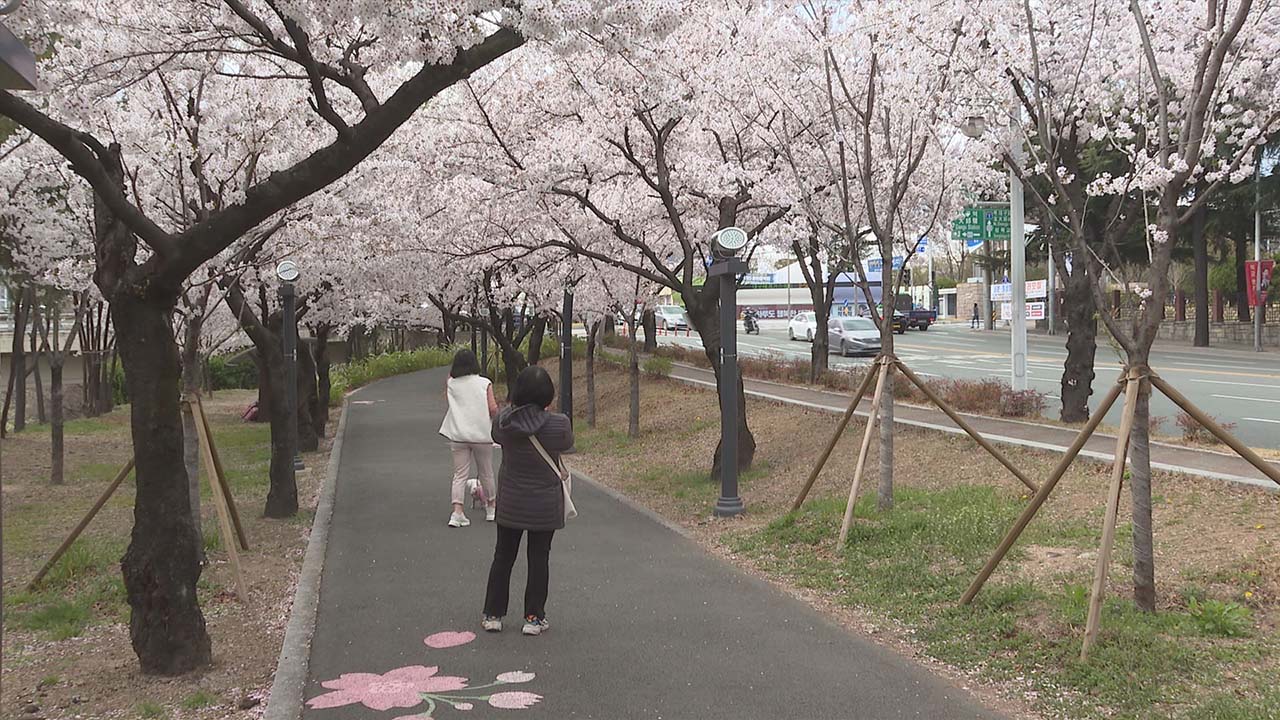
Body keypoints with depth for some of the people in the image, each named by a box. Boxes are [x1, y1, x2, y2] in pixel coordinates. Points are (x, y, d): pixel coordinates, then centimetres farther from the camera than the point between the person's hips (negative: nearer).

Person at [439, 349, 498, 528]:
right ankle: (491, 509, 28)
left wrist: (452, 372, 17)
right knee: (486, 474, 14)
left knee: (459, 475, 3)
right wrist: (493, 420, 12)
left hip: (458, 436, 1)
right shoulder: (485, 383, -4)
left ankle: (457, 513, -9)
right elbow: (493, 409, -10)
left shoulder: (451, 384, 1)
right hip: (482, 435, -1)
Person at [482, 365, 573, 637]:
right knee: (539, 559, 10)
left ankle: (493, 614, 22)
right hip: (545, 505, -2)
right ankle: (534, 618, 15)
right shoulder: (558, 424, -19)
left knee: (503, 556, 15)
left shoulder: (503, 420, -13)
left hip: (510, 502, 2)